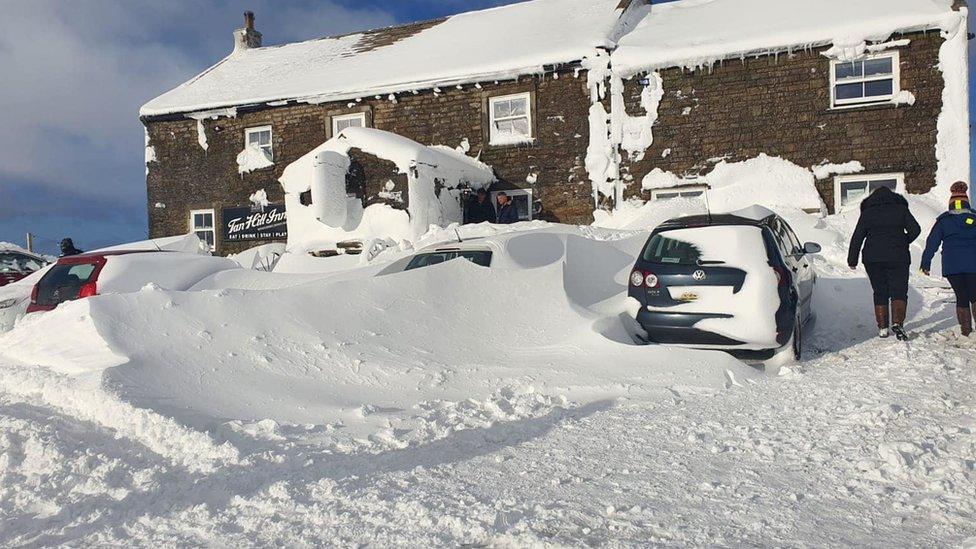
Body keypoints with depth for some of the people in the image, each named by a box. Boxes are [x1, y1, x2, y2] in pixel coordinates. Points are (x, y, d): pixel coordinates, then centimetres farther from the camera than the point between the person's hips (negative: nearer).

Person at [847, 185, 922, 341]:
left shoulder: (867, 212, 6)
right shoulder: (901, 209, 6)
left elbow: (857, 237, 2)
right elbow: (915, 229, -1)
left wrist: (852, 259, 6)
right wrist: (903, 243, 15)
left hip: (873, 259, 1)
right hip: (898, 258, -1)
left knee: (880, 294, 10)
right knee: (899, 292, 1)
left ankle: (882, 328, 8)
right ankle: (897, 323, -19)